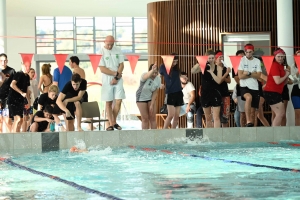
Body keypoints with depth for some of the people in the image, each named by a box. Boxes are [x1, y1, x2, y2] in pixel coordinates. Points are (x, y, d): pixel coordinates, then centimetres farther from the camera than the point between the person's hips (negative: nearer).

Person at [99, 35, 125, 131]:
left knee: (118, 101, -3)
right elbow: (102, 69, -9)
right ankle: (111, 124, 2)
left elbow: (121, 65, 4)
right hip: (107, 80, -3)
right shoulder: (101, 52, -5)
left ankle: (114, 121, 12)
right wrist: (115, 73, -11)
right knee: (108, 102, -1)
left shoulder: (118, 50, 6)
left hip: (118, 80, 3)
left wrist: (116, 78, -7)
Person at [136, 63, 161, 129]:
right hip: (141, 98, -4)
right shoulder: (144, 75, -28)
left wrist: (152, 105, -13)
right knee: (145, 118, -6)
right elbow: (146, 76, -56)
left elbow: (155, 93, -10)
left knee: (152, 117, -2)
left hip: (150, 98, 4)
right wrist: (152, 71, -77)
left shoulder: (158, 79, -15)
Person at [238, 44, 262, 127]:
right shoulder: (242, 60, -1)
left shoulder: (257, 61, 8)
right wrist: (253, 74, -5)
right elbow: (240, 76, -8)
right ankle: (248, 122, -35)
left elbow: (258, 76, -2)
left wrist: (248, 73, -13)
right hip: (244, 86, -4)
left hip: (254, 87, 4)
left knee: (253, 110, 6)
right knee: (249, 97, -35)